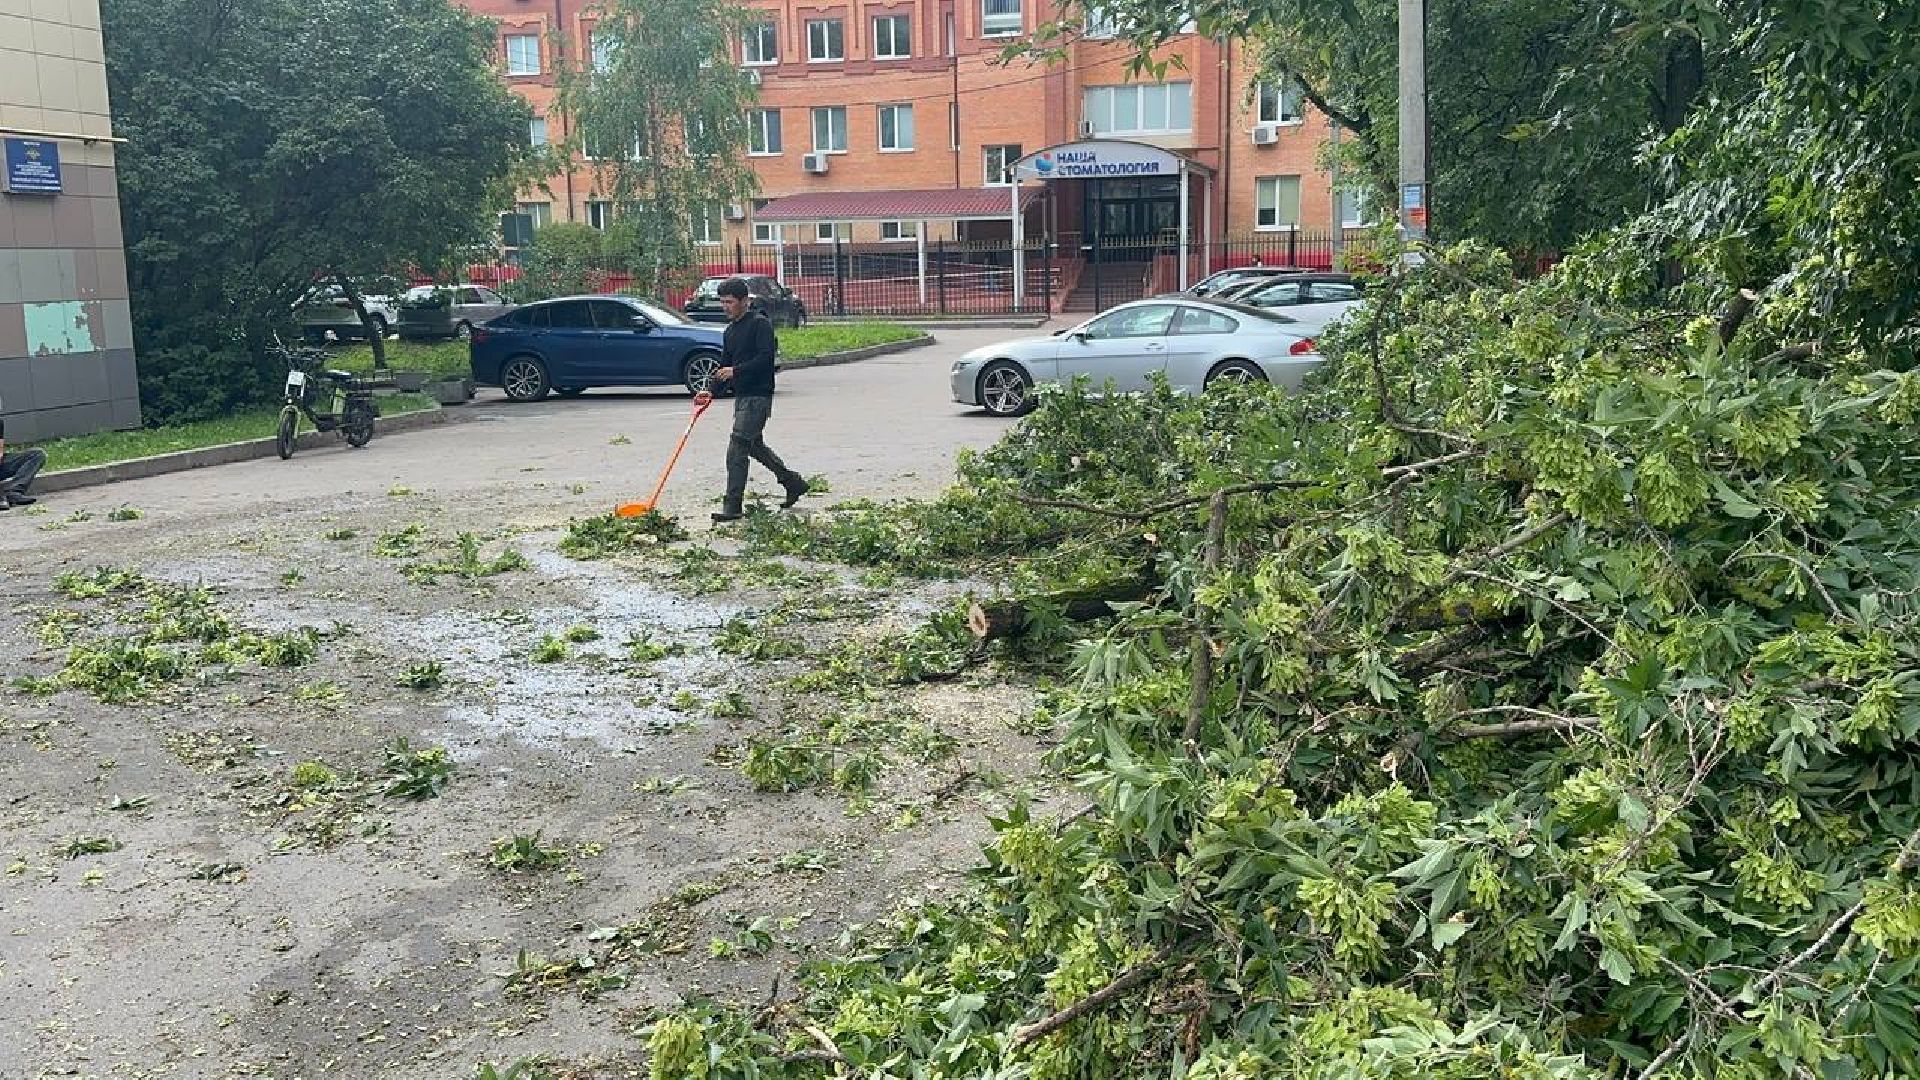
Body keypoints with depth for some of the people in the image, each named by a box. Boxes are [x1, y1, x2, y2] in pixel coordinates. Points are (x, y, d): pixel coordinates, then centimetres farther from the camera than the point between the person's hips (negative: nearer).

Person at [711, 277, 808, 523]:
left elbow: (766, 357, -20)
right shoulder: (730, 330, 16)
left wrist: (736, 370, -23)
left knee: (737, 449, -12)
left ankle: (732, 506, -9)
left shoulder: (760, 323, -10)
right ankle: (793, 482, 31)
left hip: (758, 395, -9)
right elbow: (724, 365, 16)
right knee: (754, 445, 17)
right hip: (741, 395, 9)